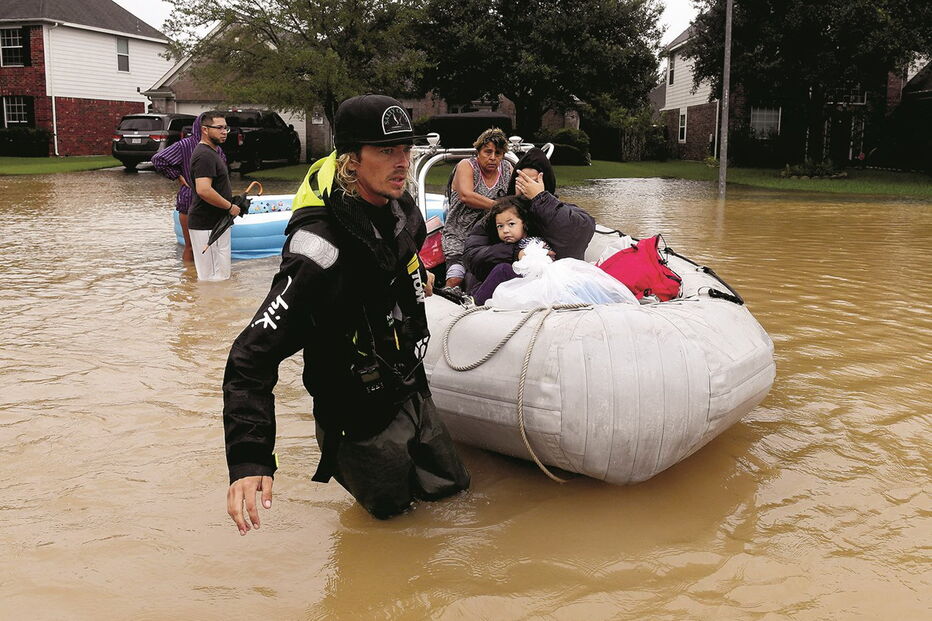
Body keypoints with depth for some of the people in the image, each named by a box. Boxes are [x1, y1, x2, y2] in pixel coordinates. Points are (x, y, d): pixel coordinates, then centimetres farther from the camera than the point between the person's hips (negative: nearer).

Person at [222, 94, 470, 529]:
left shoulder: (403, 209, -9)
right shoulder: (322, 248, -33)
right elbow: (253, 356, -36)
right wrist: (248, 460, -44)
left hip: (411, 393, 7)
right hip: (362, 416, -7)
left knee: (451, 486, 22)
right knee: (391, 506, 13)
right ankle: (339, 457, 37)